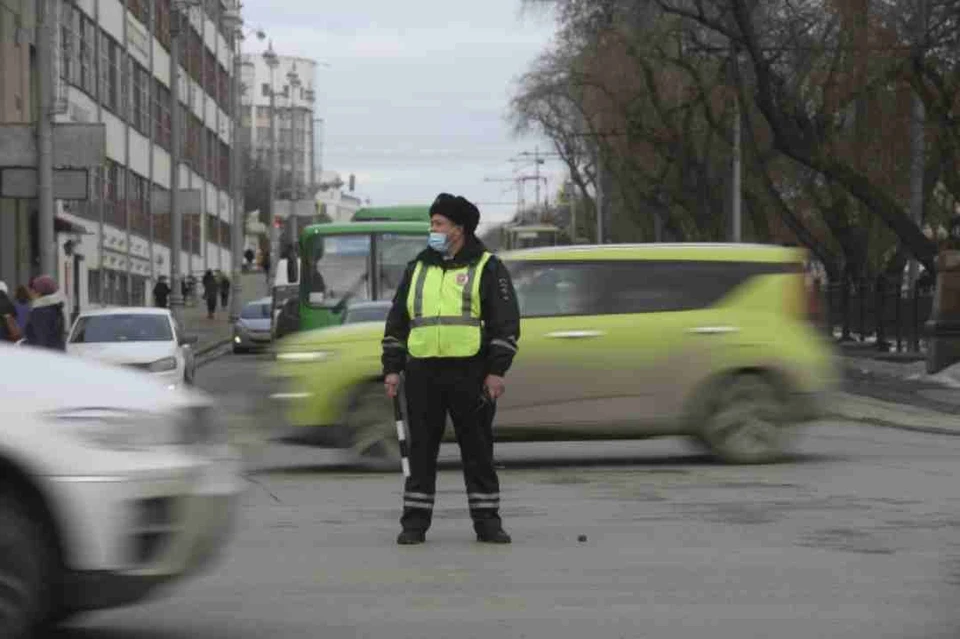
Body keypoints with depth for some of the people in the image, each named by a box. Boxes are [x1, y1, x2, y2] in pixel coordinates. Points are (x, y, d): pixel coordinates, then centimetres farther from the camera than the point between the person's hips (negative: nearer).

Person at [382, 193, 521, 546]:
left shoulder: (487, 268, 1)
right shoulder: (417, 269, 14)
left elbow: (506, 321, -3)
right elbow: (396, 321, 16)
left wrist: (497, 371, -11)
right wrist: (392, 368, 7)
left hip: (470, 374, -3)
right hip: (423, 374, 3)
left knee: (478, 449, 2)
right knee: (421, 450, 4)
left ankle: (487, 521, 8)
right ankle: (415, 522, 9)